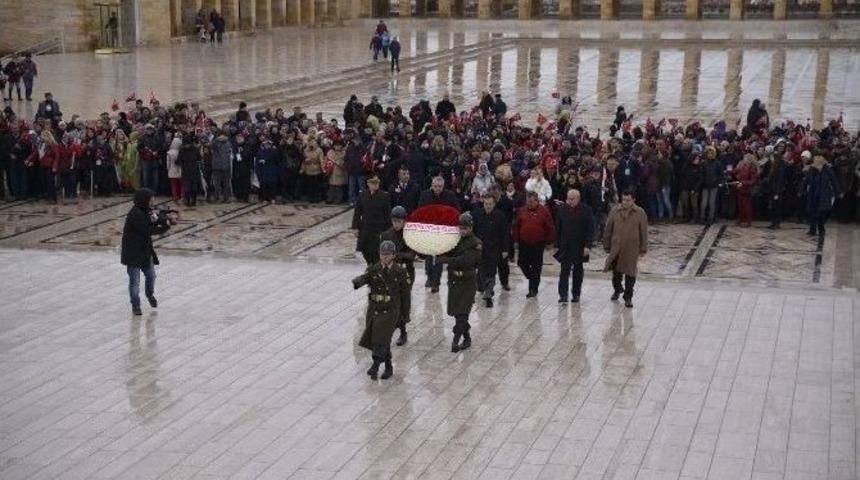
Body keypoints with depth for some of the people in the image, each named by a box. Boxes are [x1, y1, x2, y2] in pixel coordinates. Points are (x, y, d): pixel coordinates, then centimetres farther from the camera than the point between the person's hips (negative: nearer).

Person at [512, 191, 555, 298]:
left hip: (538, 244, -3)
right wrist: (516, 240, 6)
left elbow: (550, 228, -3)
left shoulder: (544, 211, -6)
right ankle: (533, 279, 30)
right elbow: (516, 226, 10)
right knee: (522, 263, 6)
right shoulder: (521, 211, 3)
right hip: (523, 243, 3)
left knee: (536, 267, 2)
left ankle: (533, 289, 11)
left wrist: (549, 241, -4)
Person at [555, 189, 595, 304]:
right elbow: (558, 228, 5)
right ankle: (563, 295, -6)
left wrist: (588, 246, -13)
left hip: (580, 247, -1)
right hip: (565, 247, 1)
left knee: (578, 271, 10)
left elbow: (590, 230, -6)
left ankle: (576, 294, 21)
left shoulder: (586, 211, -6)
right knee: (565, 271, -5)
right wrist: (558, 244, 1)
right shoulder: (562, 209, 1)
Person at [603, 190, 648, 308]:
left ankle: (628, 297, 13)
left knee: (630, 274, 2)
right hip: (616, 248, 2)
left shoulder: (640, 213, -4)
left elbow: (644, 232, 0)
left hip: (632, 250, -2)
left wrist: (643, 249, -1)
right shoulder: (615, 212, -1)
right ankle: (617, 289, 42)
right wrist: (607, 246, 6)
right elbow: (607, 230, 5)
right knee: (616, 272, 15)